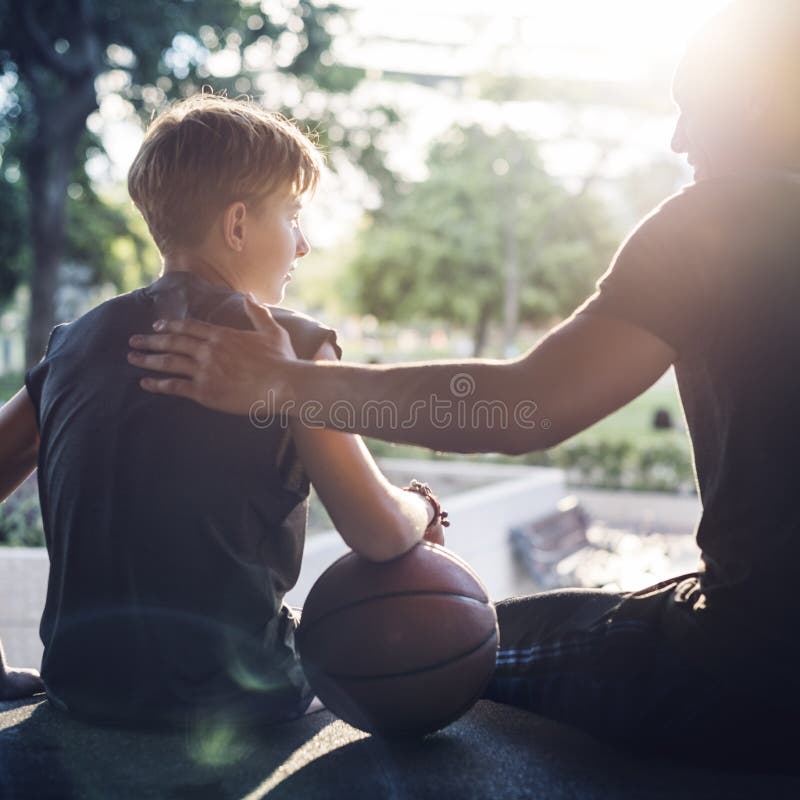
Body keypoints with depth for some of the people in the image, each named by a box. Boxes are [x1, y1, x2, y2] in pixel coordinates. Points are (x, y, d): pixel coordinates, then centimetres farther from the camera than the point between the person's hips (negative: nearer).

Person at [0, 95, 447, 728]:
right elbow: (380, 535, -17)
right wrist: (421, 509, 7)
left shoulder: (79, 340, 4)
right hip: (232, 695, -5)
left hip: (81, 687, 6)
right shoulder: (289, 346, -12)